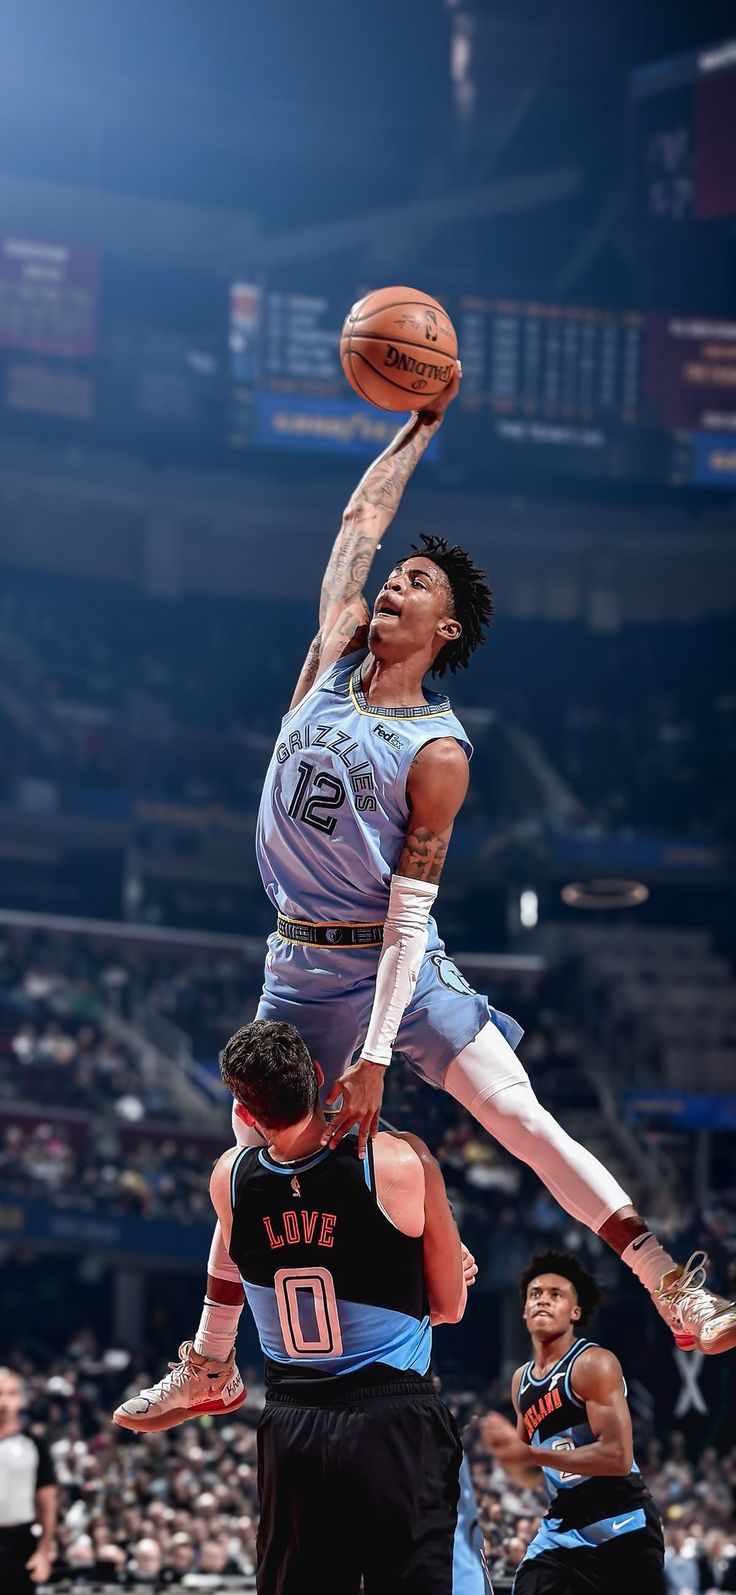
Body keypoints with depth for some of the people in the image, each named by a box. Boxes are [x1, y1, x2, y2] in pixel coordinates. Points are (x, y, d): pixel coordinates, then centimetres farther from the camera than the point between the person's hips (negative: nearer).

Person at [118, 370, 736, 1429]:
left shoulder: (438, 751, -13)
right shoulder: (334, 658, 2)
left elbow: (410, 906, -17)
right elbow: (363, 520, 7)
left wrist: (375, 1055, -23)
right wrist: (422, 425, 10)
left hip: (399, 965, -5)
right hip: (301, 965, 5)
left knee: (526, 1121, -13)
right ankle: (211, 1366, 23)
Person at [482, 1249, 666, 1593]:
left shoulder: (594, 1364, -12)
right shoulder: (521, 1380, 13)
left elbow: (618, 1457, -22)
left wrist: (530, 1453, -22)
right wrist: (506, 1445, -1)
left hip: (620, 1527, -7)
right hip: (561, 1528, 7)